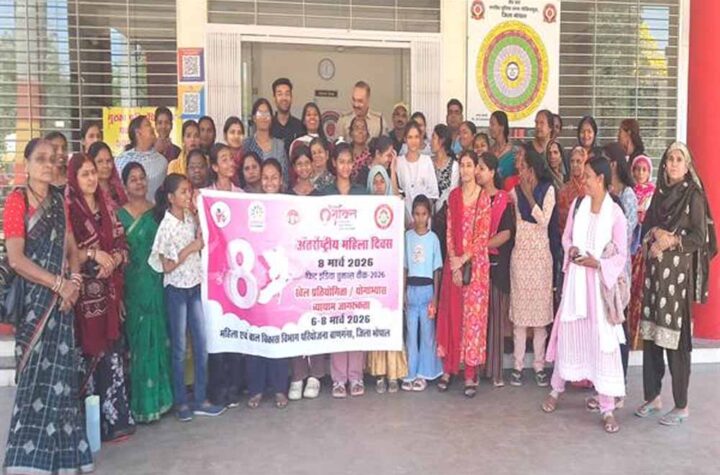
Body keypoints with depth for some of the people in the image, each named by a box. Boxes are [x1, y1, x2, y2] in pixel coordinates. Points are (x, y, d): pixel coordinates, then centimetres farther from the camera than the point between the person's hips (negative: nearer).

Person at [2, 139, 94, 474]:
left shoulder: (59, 200, 11)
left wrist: (74, 280, -5)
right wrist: (58, 284, -15)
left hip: (61, 296, 5)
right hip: (33, 298, -5)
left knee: (60, 372, 9)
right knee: (37, 374, -3)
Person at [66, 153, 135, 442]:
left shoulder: (108, 208, 13)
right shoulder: (67, 210, -5)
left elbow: (122, 246, 12)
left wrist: (113, 260, -7)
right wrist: (93, 254, -19)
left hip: (110, 291, 5)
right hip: (83, 293, -5)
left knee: (113, 354, 7)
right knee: (88, 355, -2)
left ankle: (116, 418, 17)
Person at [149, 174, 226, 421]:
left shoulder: (191, 218, 3)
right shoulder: (166, 226, -14)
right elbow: (167, 266, -13)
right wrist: (190, 248, -16)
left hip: (195, 285, 6)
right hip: (177, 289, -6)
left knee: (201, 344, 7)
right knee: (179, 347, 5)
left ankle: (200, 400, 18)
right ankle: (181, 402, 18)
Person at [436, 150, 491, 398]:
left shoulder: (484, 198, -3)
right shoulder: (453, 195, 9)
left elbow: (483, 236, -7)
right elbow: (449, 231, 6)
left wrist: (463, 261, -12)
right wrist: (453, 261, -5)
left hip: (475, 263, -4)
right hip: (453, 263, 4)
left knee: (473, 315, 0)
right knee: (450, 313, 6)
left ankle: (471, 374, 7)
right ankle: (448, 368, 17)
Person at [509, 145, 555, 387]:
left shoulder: (548, 189, -1)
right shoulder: (515, 190, 3)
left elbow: (544, 220, -12)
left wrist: (529, 194, -13)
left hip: (541, 254, -1)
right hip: (520, 253, 1)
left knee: (541, 308, 4)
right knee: (519, 308, 3)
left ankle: (539, 364, 14)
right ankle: (518, 365, 12)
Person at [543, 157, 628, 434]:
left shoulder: (615, 213, -9)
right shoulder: (577, 205, 3)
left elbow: (622, 255, -6)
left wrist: (597, 263, -19)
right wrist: (571, 250, -8)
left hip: (600, 281, -3)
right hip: (575, 278, 4)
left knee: (603, 339, -1)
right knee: (568, 332, 12)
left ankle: (607, 408, 9)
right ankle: (557, 389, 32)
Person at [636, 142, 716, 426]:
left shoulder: (693, 195, -4)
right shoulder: (661, 193, 14)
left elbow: (700, 236, -9)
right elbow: (646, 225, 13)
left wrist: (671, 241, -15)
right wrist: (656, 232, -6)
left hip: (679, 272, -6)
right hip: (655, 270, 6)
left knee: (675, 337, -4)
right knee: (650, 334, 7)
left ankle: (681, 406, 8)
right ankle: (653, 397, 20)